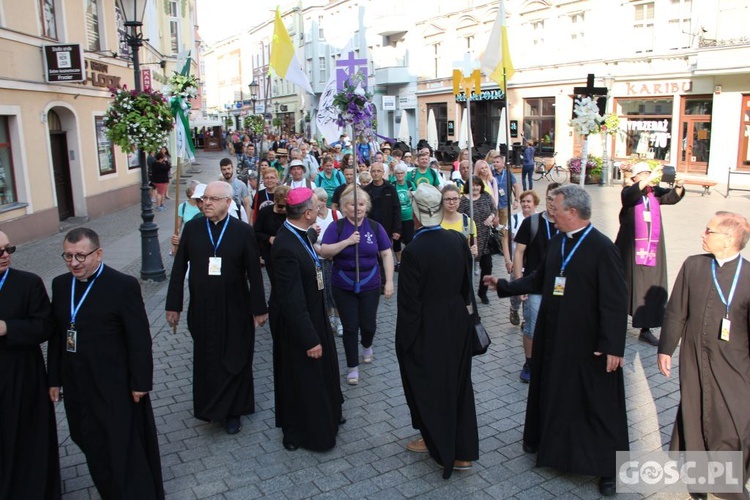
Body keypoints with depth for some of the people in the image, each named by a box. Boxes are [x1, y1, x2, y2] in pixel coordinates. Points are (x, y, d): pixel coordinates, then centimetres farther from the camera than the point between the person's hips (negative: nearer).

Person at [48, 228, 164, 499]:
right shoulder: (60, 284, 4)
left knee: (127, 451, 8)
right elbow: (56, 334, 9)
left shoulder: (124, 285, -14)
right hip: (77, 387, 6)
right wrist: (55, 378, 11)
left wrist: (140, 382, -12)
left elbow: (140, 339, -13)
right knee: (94, 448, 17)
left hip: (115, 387, -5)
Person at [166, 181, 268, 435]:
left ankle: (232, 412, 27)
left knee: (233, 362, 9)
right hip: (201, 309, 2)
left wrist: (259, 308, -3)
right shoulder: (192, 228, -3)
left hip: (234, 311, -1)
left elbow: (254, 273, -5)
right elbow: (179, 268, 0)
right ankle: (209, 407, 34)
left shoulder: (244, 231, -8)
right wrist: (173, 305, 1)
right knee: (205, 361, 13)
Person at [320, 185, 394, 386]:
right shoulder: (336, 227, -6)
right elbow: (324, 252, -13)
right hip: (343, 286, -1)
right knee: (350, 327, 4)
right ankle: (352, 367, 19)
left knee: (368, 324, 9)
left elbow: (386, 254, 0)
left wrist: (389, 281, -6)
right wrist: (347, 241, -23)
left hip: (370, 285, 1)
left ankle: (367, 346, 44)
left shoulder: (375, 227, -2)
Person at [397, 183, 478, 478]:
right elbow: (466, 285, 5)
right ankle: (463, 450, 31)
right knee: (457, 384, 19)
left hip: (427, 332, -6)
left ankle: (441, 446, 33)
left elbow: (409, 304, -19)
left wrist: (404, 343, -9)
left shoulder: (414, 251, -24)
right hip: (458, 324, 6)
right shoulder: (458, 241, -6)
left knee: (429, 387, 15)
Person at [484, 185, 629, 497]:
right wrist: (503, 286, 14)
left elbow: (615, 302, -19)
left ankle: (608, 467, 23)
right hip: (554, 336, 7)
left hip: (587, 343, -7)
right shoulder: (557, 242, 5)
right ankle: (549, 443, 42)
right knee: (552, 393, 21)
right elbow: (540, 280, 15)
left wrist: (613, 345, -20)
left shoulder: (602, 248, -18)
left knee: (598, 404, 7)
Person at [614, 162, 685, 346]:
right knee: (626, 285, 6)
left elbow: (672, 197, -9)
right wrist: (651, 178, -36)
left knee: (651, 288, 1)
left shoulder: (656, 192, 8)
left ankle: (646, 329, 7)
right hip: (631, 248, -3)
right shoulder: (628, 192, -2)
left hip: (653, 248, 3)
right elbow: (632, 194, -26)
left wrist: (678, 186, -29)